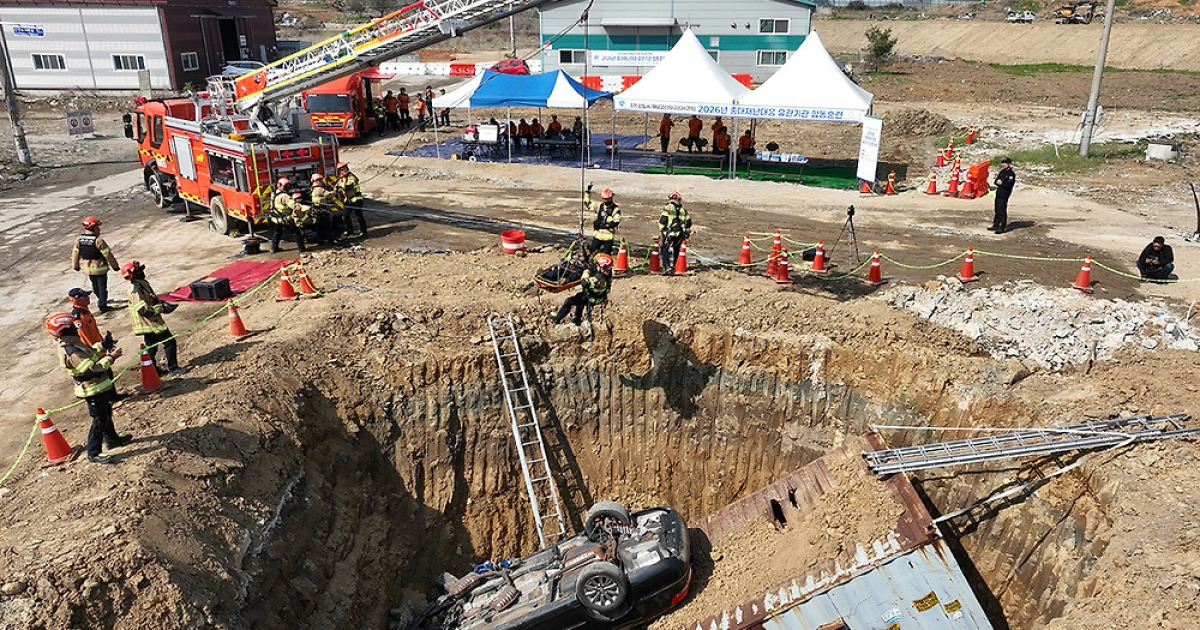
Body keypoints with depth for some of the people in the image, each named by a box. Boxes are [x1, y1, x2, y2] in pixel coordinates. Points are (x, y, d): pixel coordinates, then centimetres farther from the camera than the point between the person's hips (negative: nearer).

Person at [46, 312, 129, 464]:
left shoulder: (72, 344, 2)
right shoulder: (71, 353, -29)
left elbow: (90, 353, 17)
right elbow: (92, 369, -31)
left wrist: (102, 347, 3)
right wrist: (111, 357, -25)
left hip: (101, 387, 10)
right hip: (94, 392, -10)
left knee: (106, 415, 26)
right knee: (100, 421, 1)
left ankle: (112, 439, 44)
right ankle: (94, 454, 12)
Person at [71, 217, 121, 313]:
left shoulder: (78, 240, -5)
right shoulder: (99, 241, -24)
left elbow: (75, 253, 5)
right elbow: (108, 255, -19)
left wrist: (75, 266, 19)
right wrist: (115, 266, -7)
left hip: (87, 268, 6)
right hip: (100, 268, -6)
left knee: (95, 285, 25)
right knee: (102, 286, 8)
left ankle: (100, 300, 46)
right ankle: (102, 306, 12)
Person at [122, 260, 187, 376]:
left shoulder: (142, 284, 8)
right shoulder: (136, 290, -24)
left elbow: (152, 300, 21)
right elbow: (144, 311, -27)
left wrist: (162, 303, 4)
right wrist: (162, 308, -21)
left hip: (151, 322, 10)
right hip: (149, 323, -10)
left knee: (151, 347, 16)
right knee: (169, 342, -4)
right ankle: (173, 367, 4)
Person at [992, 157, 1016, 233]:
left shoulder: (1011, 174, -10)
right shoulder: (1002, 172, 15)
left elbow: (1008, 185, -19)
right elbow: (996, 181, 14)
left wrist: (1001, 183, -10)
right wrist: (998, 181, -7)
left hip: (1004, 195, -8)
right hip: (998, 193, 9)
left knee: (1002, 211, -8)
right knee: (997, 210, 15)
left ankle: (1002, 227, -5)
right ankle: (996, 225, 25)